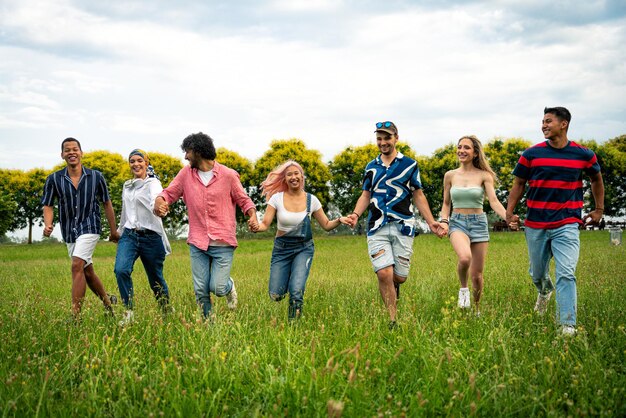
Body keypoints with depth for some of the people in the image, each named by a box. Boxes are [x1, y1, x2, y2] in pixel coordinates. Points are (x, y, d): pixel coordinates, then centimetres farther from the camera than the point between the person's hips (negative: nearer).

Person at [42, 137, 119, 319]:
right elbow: (48, 205, 2)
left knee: (77, 266, -21)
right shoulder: (54, 179, -1)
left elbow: (106, 203, 7)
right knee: (87, 272, 13)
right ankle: (107, 301, 36)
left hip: (90, 227, -4)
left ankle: (75, 315, -22)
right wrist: (48, 225, -19)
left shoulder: (96, 176, -3)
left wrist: (113, 230, 11)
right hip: (69, 232, 4)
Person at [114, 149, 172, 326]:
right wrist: (120, 230, 39)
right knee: (121, 270, -21)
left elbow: (157, 201, -29)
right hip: (129, 235, 4)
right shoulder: (127, 186, 15)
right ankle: (129, 313, -12)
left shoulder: (153, 183, -5)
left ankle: (167, 312, 29)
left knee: (156, 279, 5)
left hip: (150, 237, -4)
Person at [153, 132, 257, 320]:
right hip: (197, 243, 3)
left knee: (218, 289, -7)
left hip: (223, 243, -3)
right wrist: (159, 201, -13)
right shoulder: (186, 173, 6)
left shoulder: (228, 175, -2)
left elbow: (244, 200, 5)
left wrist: (253, 216, -15)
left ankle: (229, 285, 29)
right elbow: (169, 192, 10)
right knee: (201, 291, 3)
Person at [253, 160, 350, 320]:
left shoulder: (311, 200, -4)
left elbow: (326, 225, 3)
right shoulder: (277, 198, -8)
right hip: (282, 248, 1)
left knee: (296, 291, -19)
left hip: (304, 248, 0)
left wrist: (339, 220, -17)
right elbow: (265, 224, -10)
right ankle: (286, 282, 32)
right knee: (276, 295, -4)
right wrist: (256, 227, -33)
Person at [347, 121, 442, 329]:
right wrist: (356, 214, -4)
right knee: (384, 274, -12)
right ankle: (392, 320, -3)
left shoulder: (409, 164, 7)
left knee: (400, 277, -1)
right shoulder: (371, 167, 14)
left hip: (403, 226, -1)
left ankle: (394, 287, 37)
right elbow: (366, 195, 16)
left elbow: (418, 196, 9)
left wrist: (431, 222, 0)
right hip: (377, 228, 1)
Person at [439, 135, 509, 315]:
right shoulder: (450, 175, 6)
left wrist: (508, 218, -28)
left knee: (477, 274, 3)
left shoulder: (484, 175, -1)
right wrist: (444, 221, -4)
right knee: (465, 257, -33)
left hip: (478, 223, 0)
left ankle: (477, 309, 28)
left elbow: (494, 201, -10)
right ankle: (463, 288, -3)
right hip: (457, 223, 0)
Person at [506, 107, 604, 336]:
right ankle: (545, 291, 52)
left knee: (566, 274, -14)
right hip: (535, 225, 2)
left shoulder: (584, 155, 0)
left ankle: (568, 326, -13)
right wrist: (509, 211, -2)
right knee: (537, 274, 17)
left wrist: (599, 209, 18)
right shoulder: (531, 154, -1)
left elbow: (597, 180, 19)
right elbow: (519, 184, 8)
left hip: (567, 225, -2)